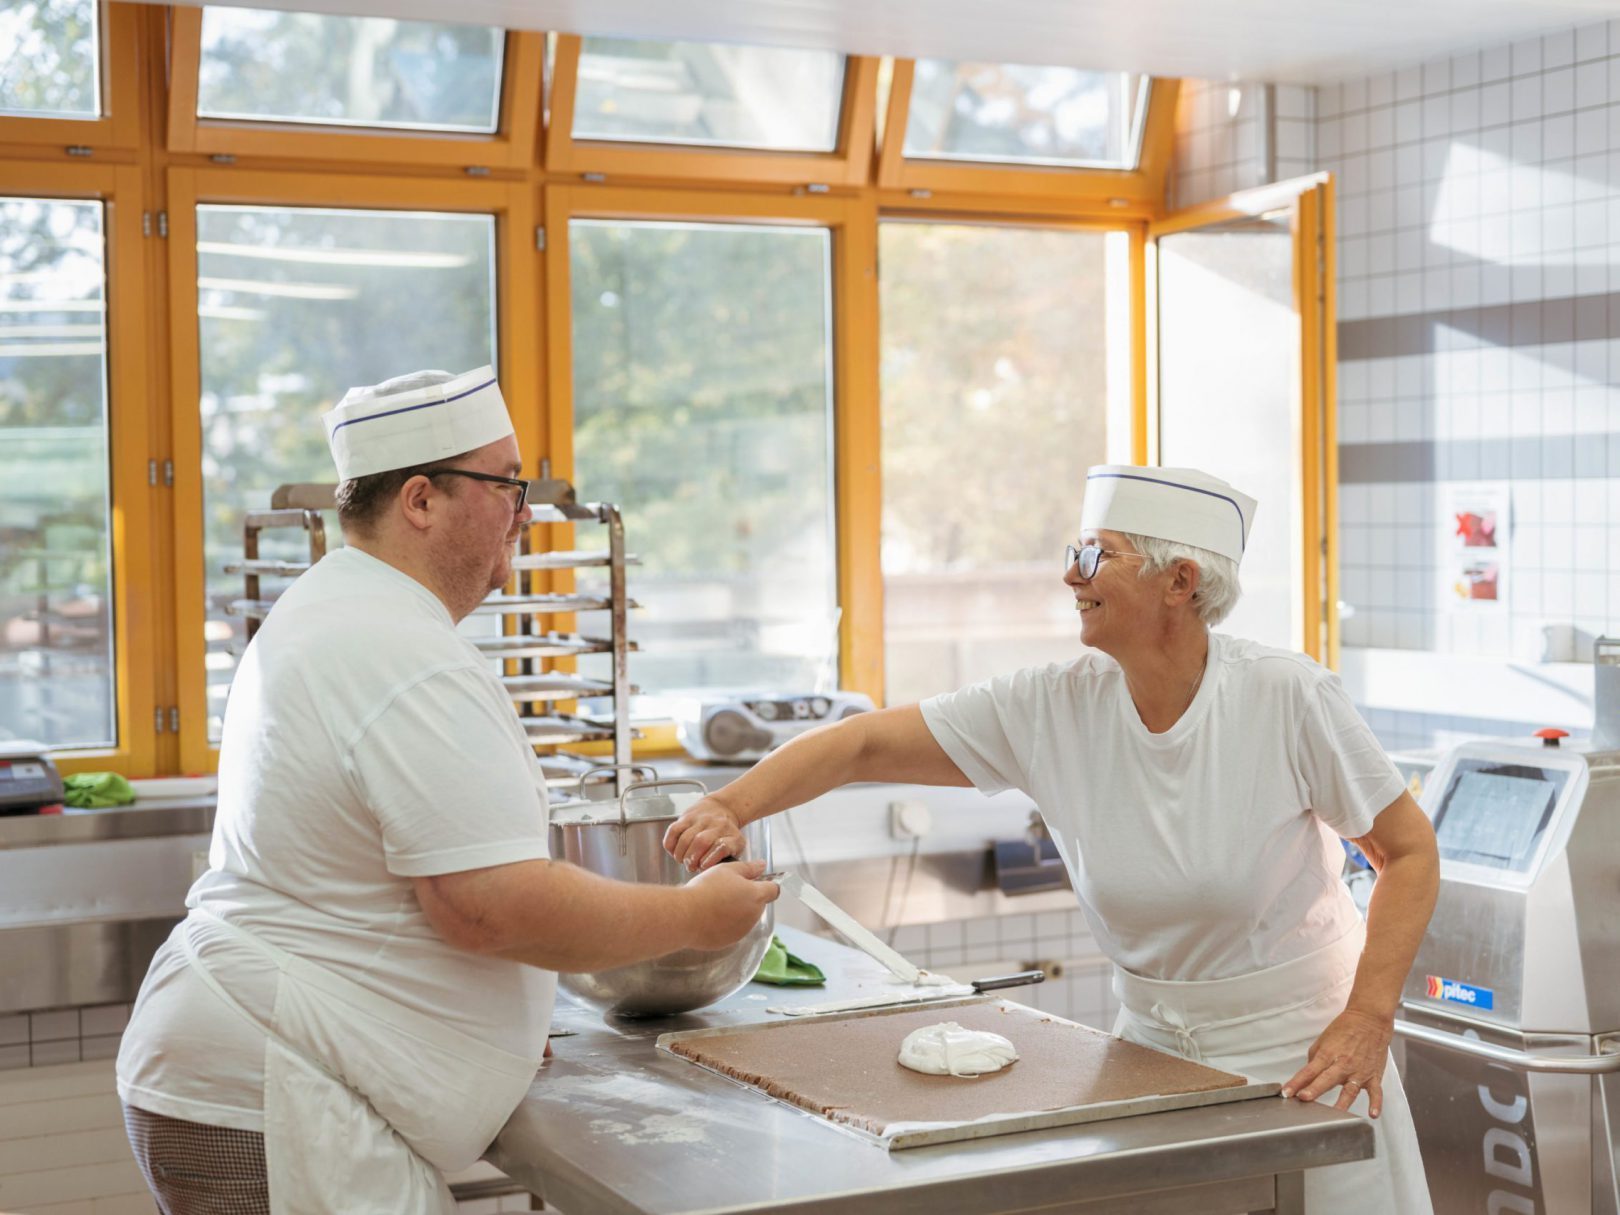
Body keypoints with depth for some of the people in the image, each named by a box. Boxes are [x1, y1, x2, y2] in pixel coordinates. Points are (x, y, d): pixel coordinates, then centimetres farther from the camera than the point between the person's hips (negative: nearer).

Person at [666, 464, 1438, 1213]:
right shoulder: (1052, 710, -10)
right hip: (1151, 1041, 3)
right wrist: (731, 807, -26)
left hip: (1297, 1045, -3)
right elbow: (865, 744, -12)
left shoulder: (1287, 697, -17)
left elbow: (1409, 851, -10)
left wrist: (1367, 1022, -18)